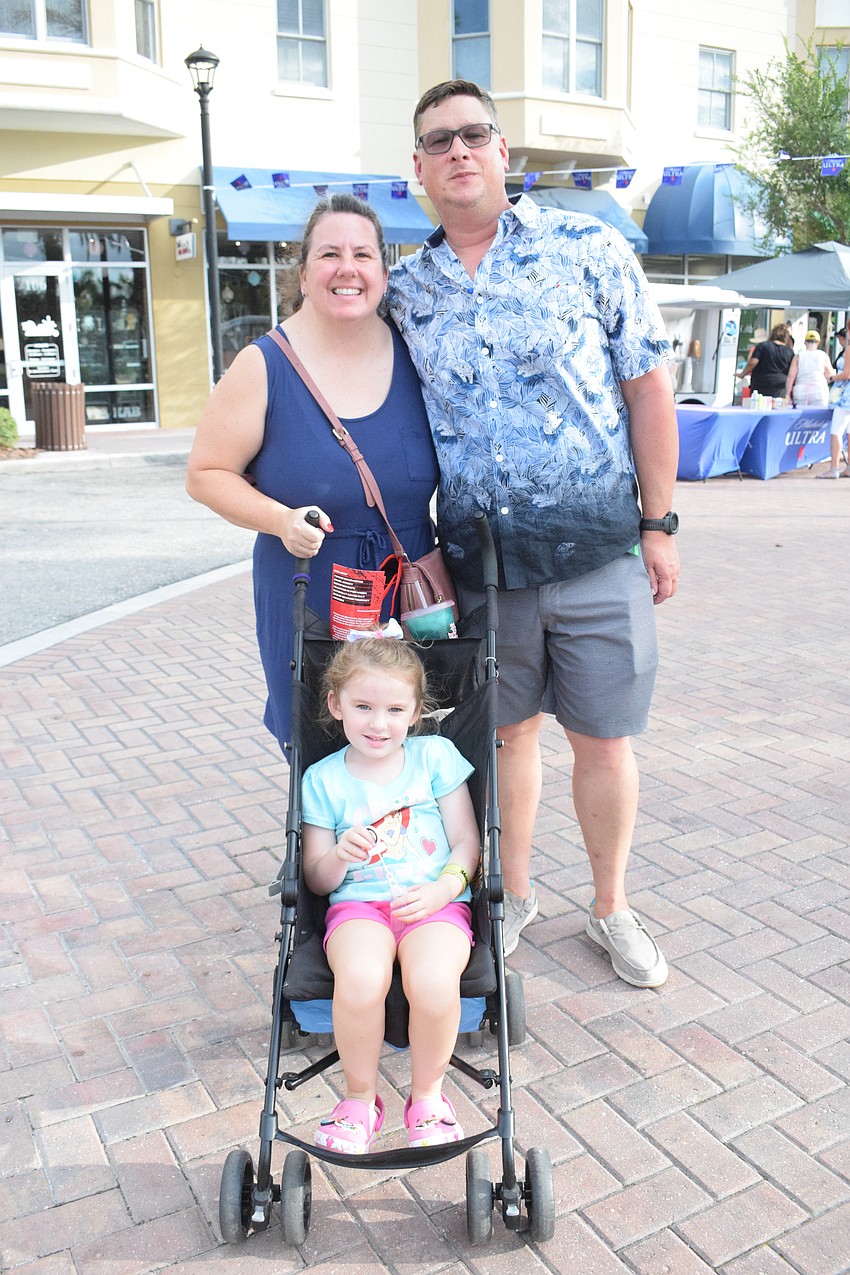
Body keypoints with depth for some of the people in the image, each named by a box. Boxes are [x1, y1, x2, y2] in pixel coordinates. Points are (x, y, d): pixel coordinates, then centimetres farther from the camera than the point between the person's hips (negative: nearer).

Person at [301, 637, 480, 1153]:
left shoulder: (435, 755, 7)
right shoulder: (323, 780, 7)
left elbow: (468, 844, 6)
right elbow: (317, 880, 9)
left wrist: (442, 890, -13)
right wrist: (340, 856, -13)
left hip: (435, 902, 0)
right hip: (358, 903, 1)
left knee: (434, 983, -32)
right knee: (360, 979, -33)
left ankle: (428, 1095, 0)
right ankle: (360, 1098, -3)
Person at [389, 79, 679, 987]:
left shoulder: (589, 249, -2)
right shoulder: (406, 291, 6)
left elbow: (648, 386, 0)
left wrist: (659, 521, -2)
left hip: (597, 550, -2)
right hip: (477, 563, 2)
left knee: (603, 740, 8)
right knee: (505, 732, 14)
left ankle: (610, 908, 29)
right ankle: (512, 893, 35)